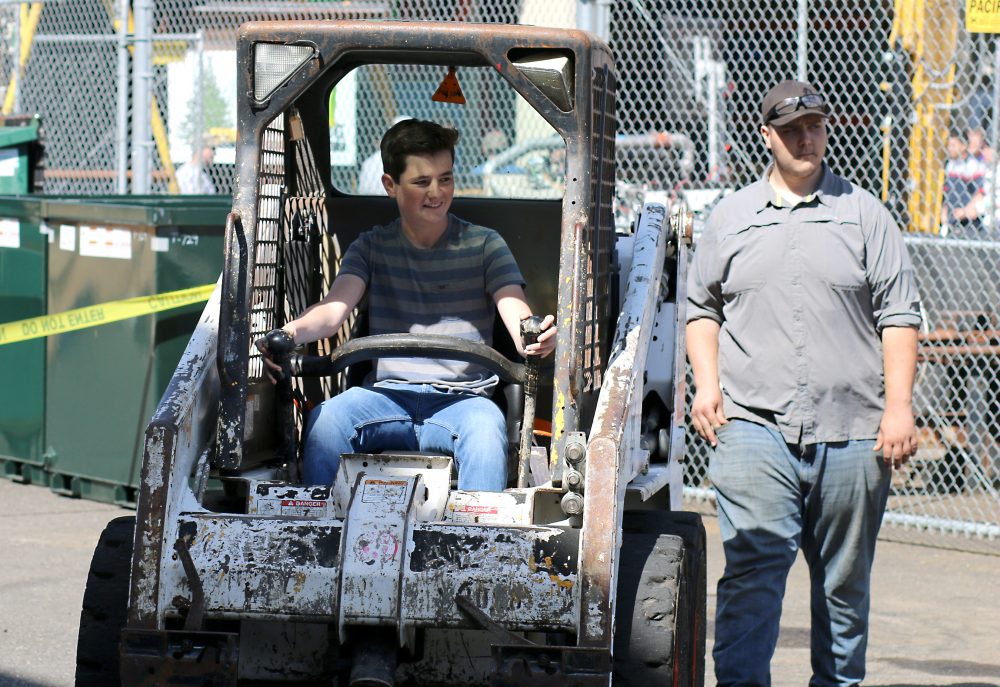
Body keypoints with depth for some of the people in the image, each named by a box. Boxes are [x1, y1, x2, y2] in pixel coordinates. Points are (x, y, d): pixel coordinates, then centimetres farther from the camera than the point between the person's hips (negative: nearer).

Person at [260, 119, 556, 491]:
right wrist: (290, 333, -29)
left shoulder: (484, 245, 9)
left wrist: (532, 337, -34)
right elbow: (335, 308, -4)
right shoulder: (371, 247, 13)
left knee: (487, 426, -36)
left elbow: (514, 309, -7)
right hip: (388, 393, 1)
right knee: (324, 420, -30)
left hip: (461, 400, -1)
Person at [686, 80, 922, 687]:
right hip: (754, 426, 0)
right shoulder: (731, 217, 13)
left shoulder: (864, 214, 8)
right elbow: (702, 306, 20)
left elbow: (899, 316, 5)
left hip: (851, 430, 0)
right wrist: (706, 382, 4)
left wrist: (899, 407, -4)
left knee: (844, 583, 8)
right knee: (751, 571, -13)